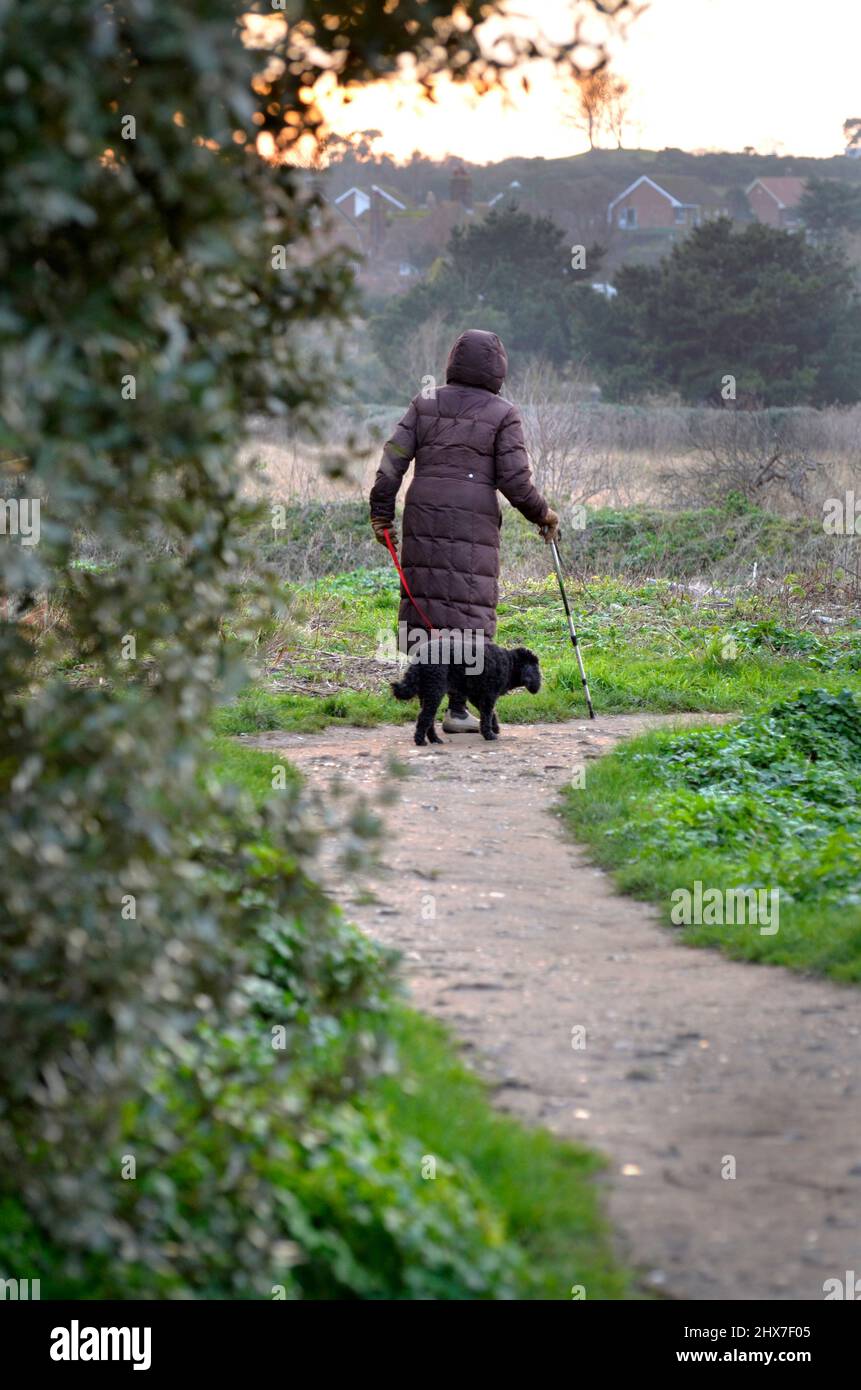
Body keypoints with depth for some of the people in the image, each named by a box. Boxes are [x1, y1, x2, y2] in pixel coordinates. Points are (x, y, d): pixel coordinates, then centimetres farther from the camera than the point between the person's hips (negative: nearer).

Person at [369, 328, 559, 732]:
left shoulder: (426, 403, 9)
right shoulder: (503, 414, -1)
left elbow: (394, 458, 2)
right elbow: (515, 482, -6)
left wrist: (381, 513, 6)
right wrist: (543, 514, 10)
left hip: (423, 517, 4)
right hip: (473, 525, -3)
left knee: (427, 602, 9)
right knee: (467, 611, 0)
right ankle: (457, 709, -3)